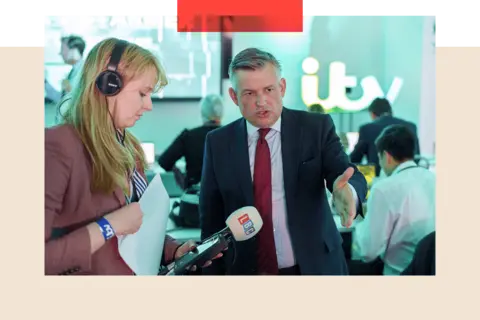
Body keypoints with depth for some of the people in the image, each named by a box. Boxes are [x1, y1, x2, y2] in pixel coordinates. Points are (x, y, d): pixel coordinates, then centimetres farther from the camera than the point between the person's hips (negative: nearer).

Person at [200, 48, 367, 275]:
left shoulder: (317, 128, -6)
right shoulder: (218, 143, -2)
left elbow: (352, 177, -15)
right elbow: (211, 218, 1)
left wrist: (347, 191, -38)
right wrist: (212, 274, -4)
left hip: (314, 268, 0)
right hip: (245, 272, 1)